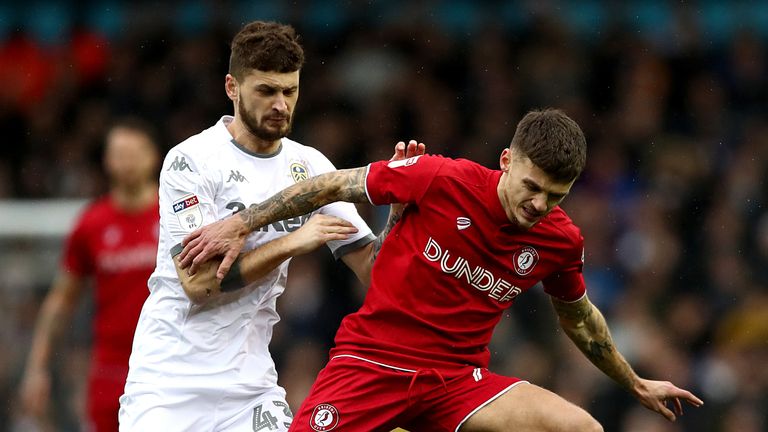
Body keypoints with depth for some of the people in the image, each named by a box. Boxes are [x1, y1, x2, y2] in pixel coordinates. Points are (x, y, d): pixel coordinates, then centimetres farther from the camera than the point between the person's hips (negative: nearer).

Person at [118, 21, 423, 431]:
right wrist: (293, 242, -19)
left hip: (249, 379, 4)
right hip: (169, 378, -4)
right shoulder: (191, 161, -10)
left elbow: (370, 268, 5)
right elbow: (197, 281, -18)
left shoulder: (310, 166, 5)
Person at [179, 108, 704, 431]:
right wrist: (240, 224, -3)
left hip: (458, 380, 3)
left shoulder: (562, 241, -2)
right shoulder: (443, 179, -15)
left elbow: (577, 315, 20)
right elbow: (337, 185, -3)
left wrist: (636, 385, 29)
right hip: (372, 360, -3)